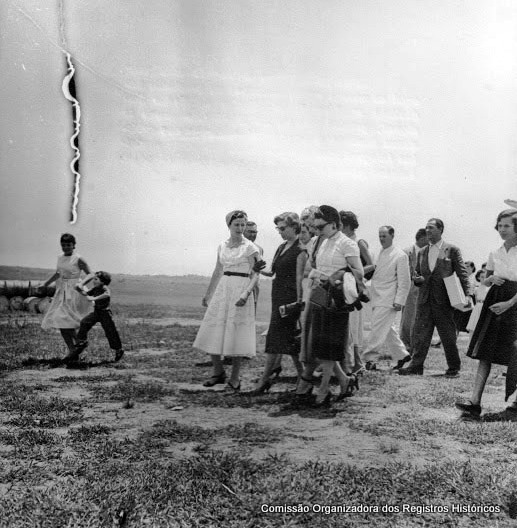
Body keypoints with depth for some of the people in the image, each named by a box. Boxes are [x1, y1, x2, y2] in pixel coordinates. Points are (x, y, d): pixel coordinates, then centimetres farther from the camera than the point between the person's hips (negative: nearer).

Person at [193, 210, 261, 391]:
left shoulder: (250, 248, -4)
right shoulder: (222, 246, 11)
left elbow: (255, 275, -7)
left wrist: (246, 294, -22)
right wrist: (207, 294, 22)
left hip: (241, 290, -5)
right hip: (222, 290, 5)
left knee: (236, 335, -2)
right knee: (213, 333, 3)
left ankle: (235, 378, 11)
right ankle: (218, 372, 20)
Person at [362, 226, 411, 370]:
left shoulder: (400, 255, -8)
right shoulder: (379, 253, 14)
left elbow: (404, 281, -10)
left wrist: (399, 301, -14)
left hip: (388, 300, -8)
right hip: (377, 299, 8)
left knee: (377, 329, -10)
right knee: (388, 329, 14)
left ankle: (370, 358, -7)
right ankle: (402, 355, 27)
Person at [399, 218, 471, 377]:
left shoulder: (452, 250, 1)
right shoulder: (422, 252, 15)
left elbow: (462, 273, -2)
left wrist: (466, 295, -12)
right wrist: (417, 279, -1)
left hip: (444, 299, -4)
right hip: (424, 299, 4)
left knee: (448, 335, 3)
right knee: (420, 334, 2)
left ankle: (454, 368, 15)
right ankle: (416, 365, 5)